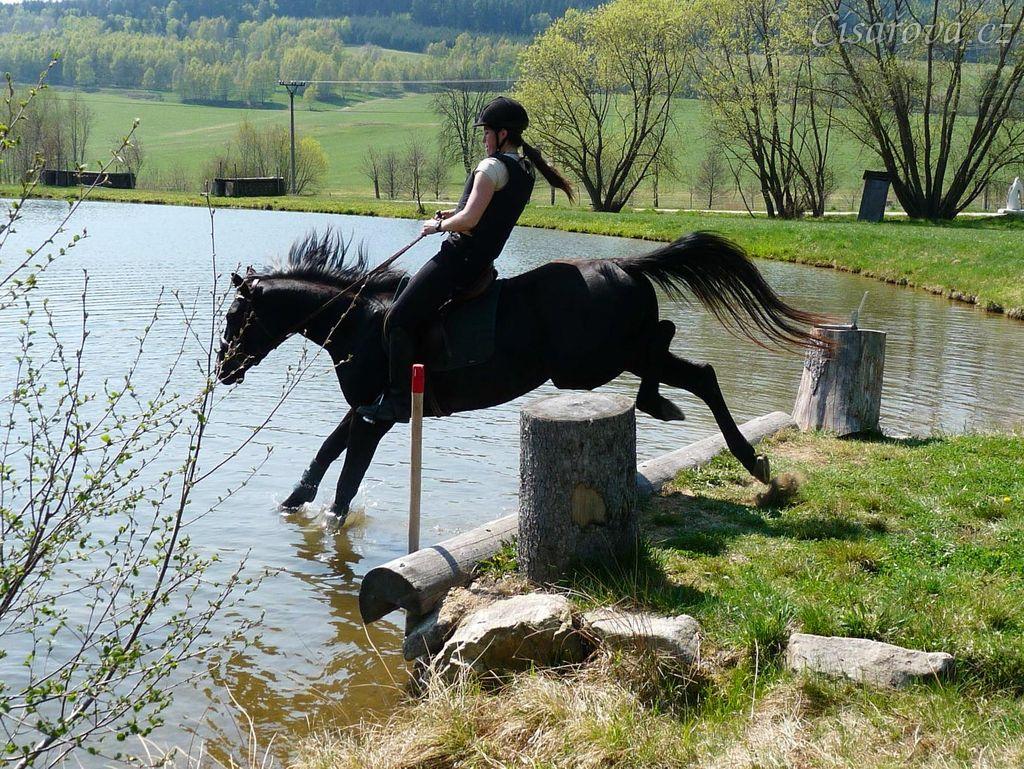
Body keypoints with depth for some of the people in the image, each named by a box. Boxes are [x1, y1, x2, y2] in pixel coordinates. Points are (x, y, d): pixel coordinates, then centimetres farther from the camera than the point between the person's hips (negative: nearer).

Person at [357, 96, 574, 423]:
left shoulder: (493, 166, -16)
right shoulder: (524, 168, 12)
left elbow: (468, 221, -23)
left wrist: (438, 226, -5)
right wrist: (455, 213, 17)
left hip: (460, 257, -11)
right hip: (483, 259, 11)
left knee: (398, 320, -10)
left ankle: (398, 402, -11)